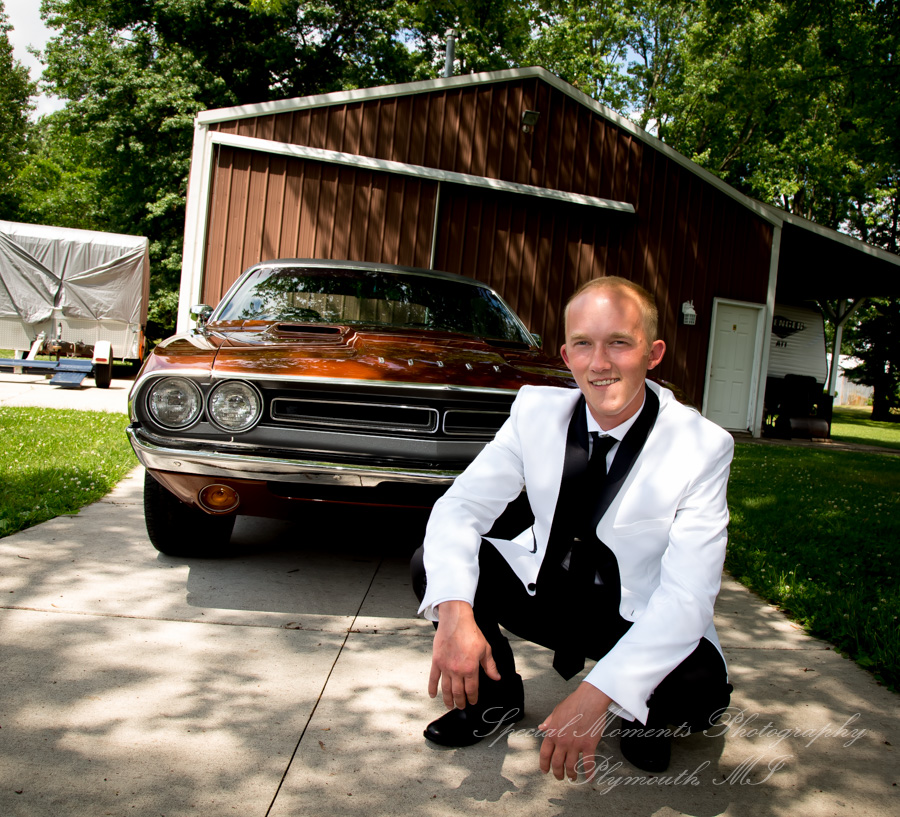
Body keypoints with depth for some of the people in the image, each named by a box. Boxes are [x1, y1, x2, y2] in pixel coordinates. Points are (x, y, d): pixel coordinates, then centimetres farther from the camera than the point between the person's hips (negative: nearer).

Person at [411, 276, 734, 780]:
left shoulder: (703, 446, -21)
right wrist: (455, 612, -33)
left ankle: (643, 716, 7)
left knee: (699, 688, -33)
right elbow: (461, 506, -13)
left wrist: (597, 696, -37)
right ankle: (497, 697, 9)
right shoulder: (536, 409, -12)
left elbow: (688, 595, -26)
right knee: (432, 567, -18)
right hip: (545, 589, 3)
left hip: (640, 620, -2)